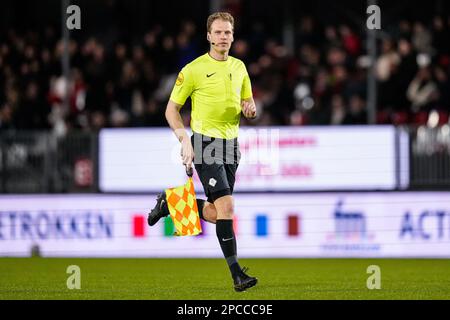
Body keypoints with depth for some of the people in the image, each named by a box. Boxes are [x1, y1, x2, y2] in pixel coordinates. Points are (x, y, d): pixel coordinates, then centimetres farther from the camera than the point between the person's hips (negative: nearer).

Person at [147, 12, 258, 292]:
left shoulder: (239, 67, 10)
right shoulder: (194, 70, -6)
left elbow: (248, 104, 21)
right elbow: (172, 109, -2)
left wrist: (250, 108, -3)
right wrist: (185, 140, -14)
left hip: (231, 144, 6)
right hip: (205, 142, -6)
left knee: (216, 213, 8)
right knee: (226, 205, -17)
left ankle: (171, 204, 35)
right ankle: (237, 273, -16)